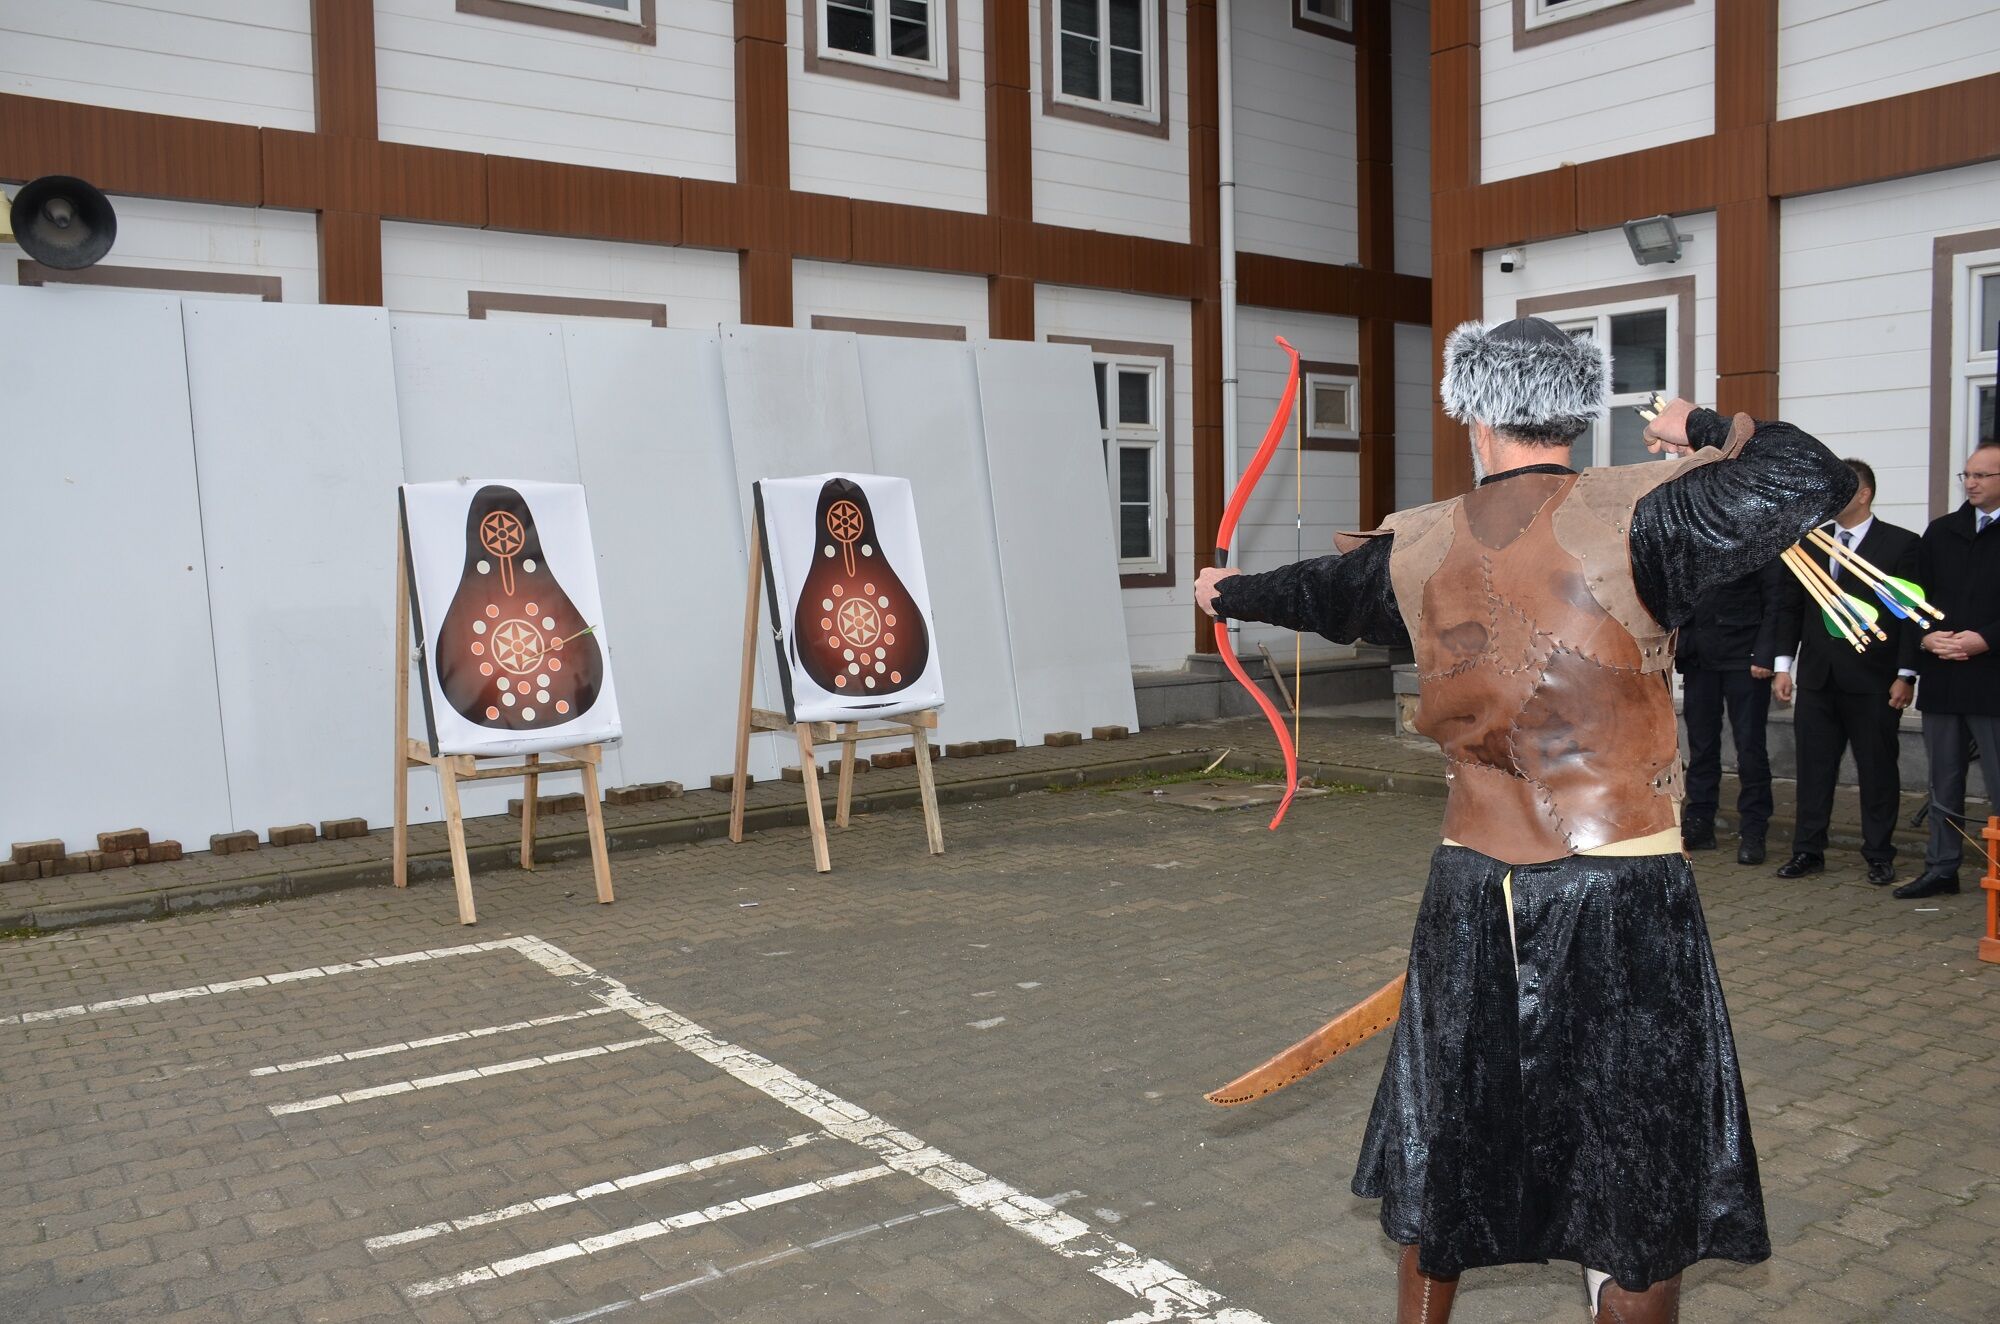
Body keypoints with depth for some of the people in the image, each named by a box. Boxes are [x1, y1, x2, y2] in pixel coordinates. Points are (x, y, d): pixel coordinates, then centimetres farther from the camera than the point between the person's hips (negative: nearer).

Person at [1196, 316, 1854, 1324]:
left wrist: (1231, 592, 42)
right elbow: (1814, 479, -15)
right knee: (1636, 1176, 11)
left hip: (1473, 892, 4)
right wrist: (1708, 431, 4)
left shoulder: (1416, 546, 2)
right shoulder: (1629, 513, -11)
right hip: (1621, 898, -4)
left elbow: (1316, 591, 20)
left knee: (1444, 1154, 21)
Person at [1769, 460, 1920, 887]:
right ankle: (1808, 850, 13)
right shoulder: (1810, 543, 10)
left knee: (1877, 768, 5)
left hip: (1873, 679, -4)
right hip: (1816, 676, 4)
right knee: (1813, 765, 6)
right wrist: (1783, 664, 5)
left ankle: (1879, 855, 15)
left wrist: (1906, 675, -9)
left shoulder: (1901, 543, -2)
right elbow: (1793, 607, 11)